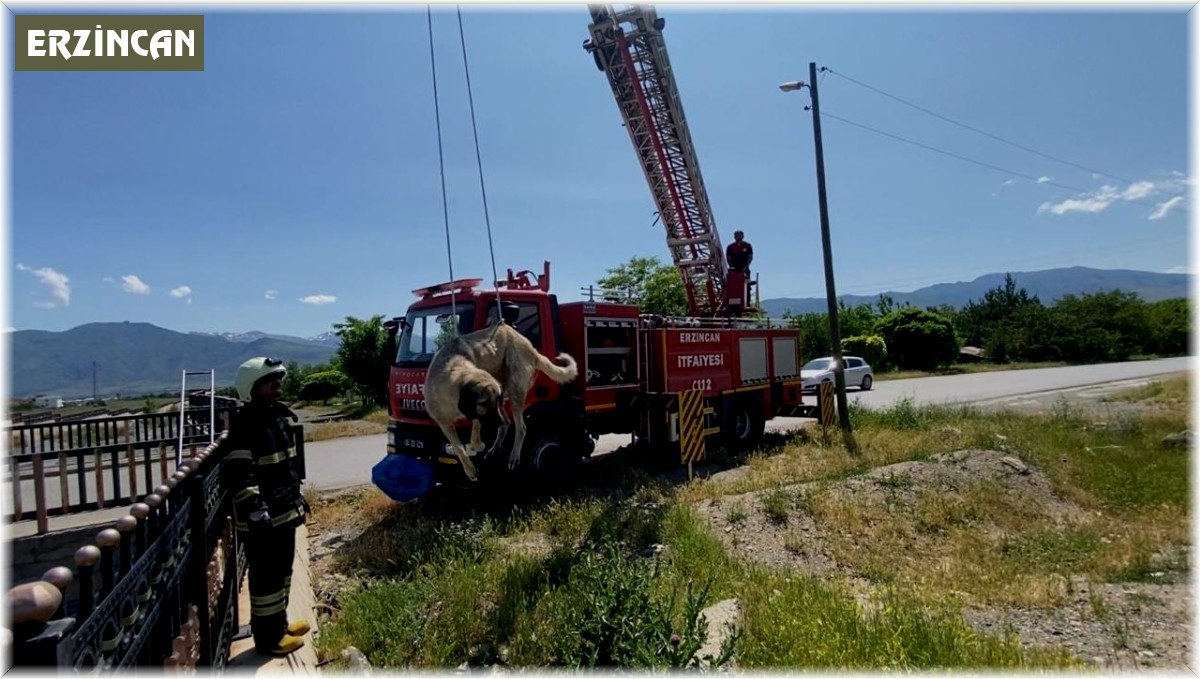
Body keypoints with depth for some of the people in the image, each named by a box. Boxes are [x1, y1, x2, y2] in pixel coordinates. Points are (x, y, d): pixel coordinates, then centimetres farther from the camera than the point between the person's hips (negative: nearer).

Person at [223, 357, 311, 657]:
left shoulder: (277, 416, 11)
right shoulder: (246, 424, -18)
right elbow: (238, 474, -24)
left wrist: (297, 497, 23)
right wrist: (255, 511, -26)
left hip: (284, 512, 9)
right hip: (262, 518, -9)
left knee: (282, 570, 21)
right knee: (266, 577, 4)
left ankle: (279, 623, 37)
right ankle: (267, 637, 18)